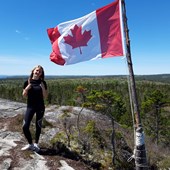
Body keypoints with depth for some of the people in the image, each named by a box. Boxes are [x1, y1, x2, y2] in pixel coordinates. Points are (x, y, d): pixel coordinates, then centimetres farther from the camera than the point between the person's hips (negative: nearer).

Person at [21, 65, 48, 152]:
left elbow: (45, 96, -2)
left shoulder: (43, 83, -2)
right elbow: (24, 95, 4)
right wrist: (26, 89, -15)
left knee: (38, 126, 10)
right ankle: (30, 144, 17)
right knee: (25, 126, -6)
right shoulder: (27, 82, -2)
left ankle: (36, 144, 29)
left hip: (40, 107, 0)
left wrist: (43, 88, -18)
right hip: (30, 107, 0)